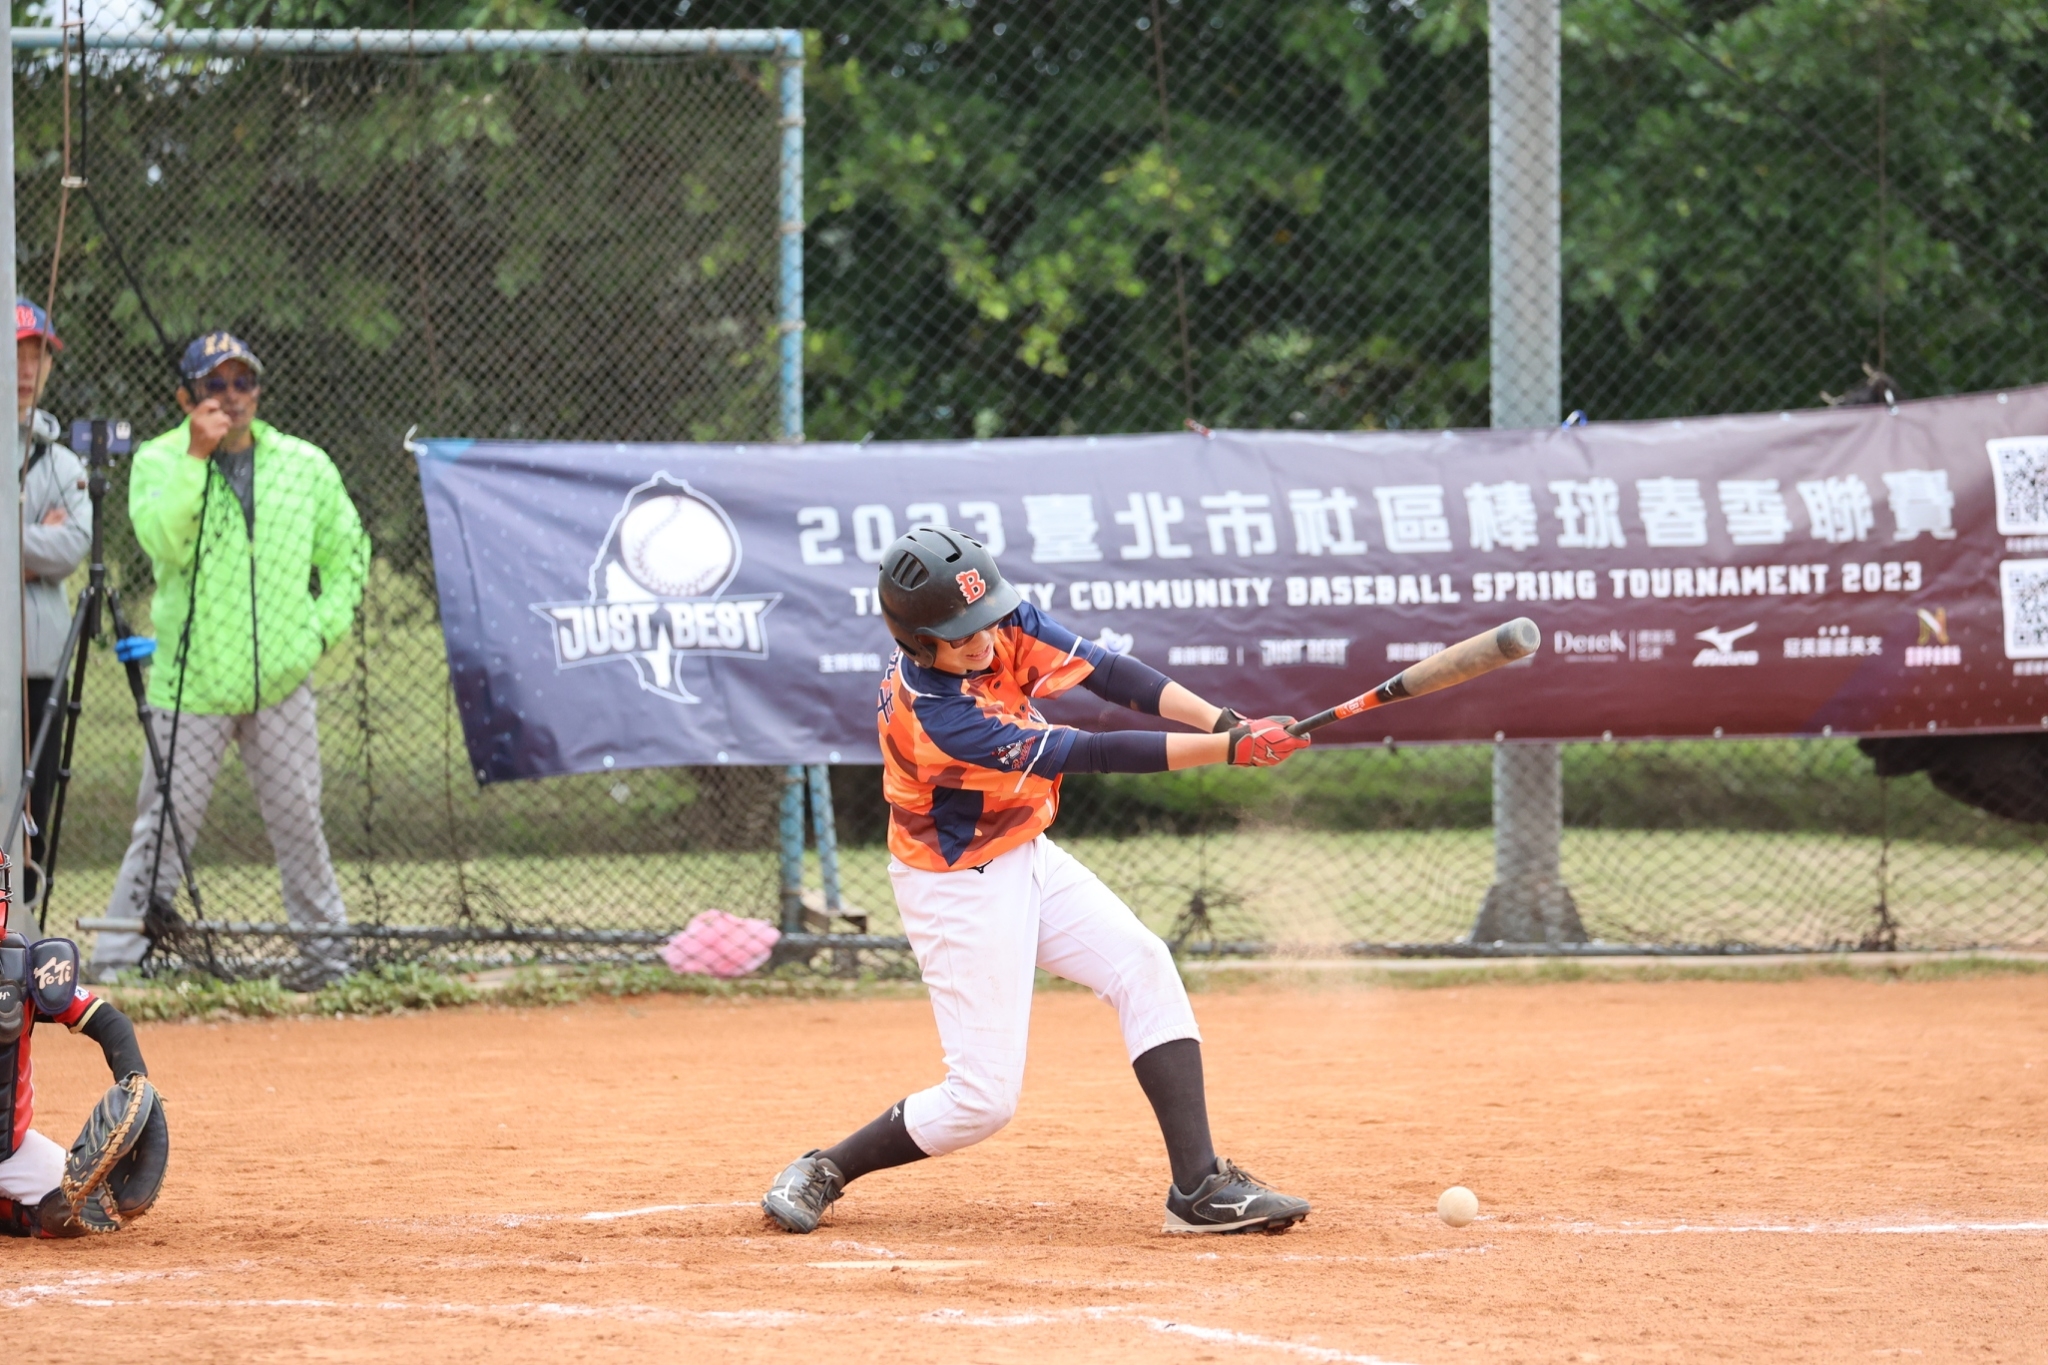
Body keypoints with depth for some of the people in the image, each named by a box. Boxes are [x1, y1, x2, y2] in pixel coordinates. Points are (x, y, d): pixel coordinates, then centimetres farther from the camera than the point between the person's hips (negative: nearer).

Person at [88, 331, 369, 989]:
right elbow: (163, 540, -18)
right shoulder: (158, 461, 0)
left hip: (281, 683, 3)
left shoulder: (305, 465, 7)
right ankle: (115, 960, -1)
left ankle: (325, 941, 21)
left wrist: (320, 630, 4)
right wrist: (196, 457, -22)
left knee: (297, 817, 7)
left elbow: (348, 553, 17)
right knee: (165, 823, -5)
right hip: (192, 682, -2)